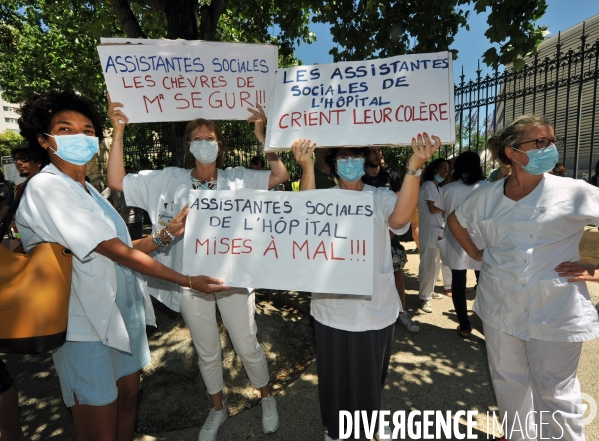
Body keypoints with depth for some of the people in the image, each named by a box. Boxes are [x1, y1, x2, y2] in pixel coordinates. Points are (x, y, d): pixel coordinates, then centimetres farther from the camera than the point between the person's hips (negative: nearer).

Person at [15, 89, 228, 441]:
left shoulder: (87, 190, 11)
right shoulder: (46, 187, -16)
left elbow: (122, 250, 6)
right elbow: (115, 252, -20)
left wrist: (168, 234, -5)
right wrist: (186, 280, -18)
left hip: (125, 311, 8)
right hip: (87, 323, -8)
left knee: (129, 396, 20)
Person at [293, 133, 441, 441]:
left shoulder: (381, 197, -1)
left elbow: (399, 218, -23)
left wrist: (414, 166, -34)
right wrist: (306, 168, -35)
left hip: (376, 309, 1)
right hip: (333, 309, -1)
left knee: (370, 377, 22)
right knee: (335, 377, 16)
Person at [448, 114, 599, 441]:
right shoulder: (485, 197, -2)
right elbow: (455, 219, 17)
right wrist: (474, 253, 9)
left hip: (556, 313, -3)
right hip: (500, 308, 3)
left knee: (555, 393, 12)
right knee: (508, 382, 21)